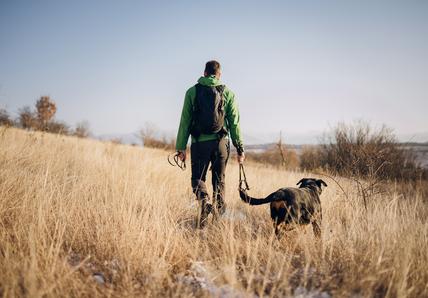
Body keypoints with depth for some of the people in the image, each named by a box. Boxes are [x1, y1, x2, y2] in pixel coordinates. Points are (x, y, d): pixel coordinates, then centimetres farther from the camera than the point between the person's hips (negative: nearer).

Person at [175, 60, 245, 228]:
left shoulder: (192, 92, 3)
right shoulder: (228, 93, 5)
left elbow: (185, 121, 1)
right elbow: (234, 123, 3)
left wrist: (181, 147, 4)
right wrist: (240, 148, 8)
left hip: (199, 143, -1)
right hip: (221, 142, 1)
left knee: (198, 178, 11)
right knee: (219, 179, 16)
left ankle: (204, 201, -17)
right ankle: (218, 208, 7)